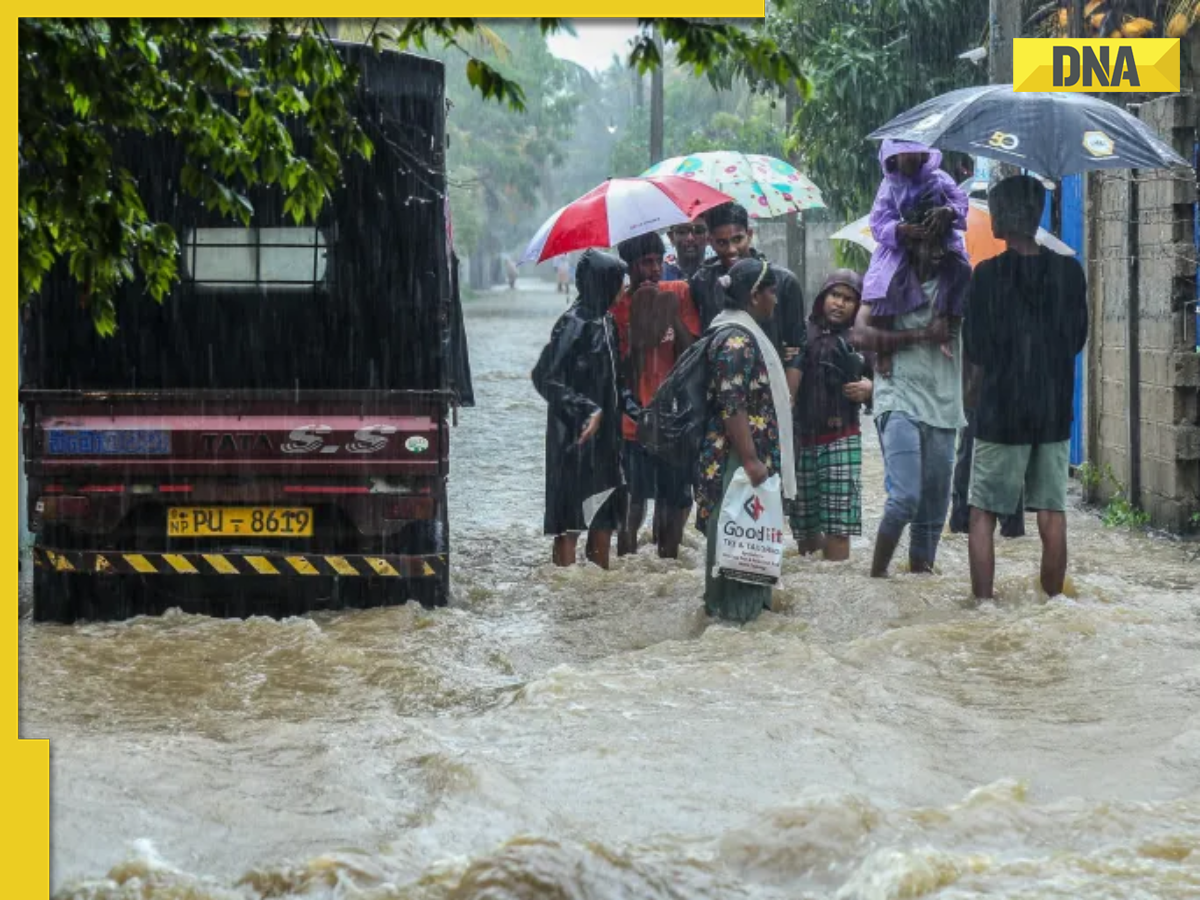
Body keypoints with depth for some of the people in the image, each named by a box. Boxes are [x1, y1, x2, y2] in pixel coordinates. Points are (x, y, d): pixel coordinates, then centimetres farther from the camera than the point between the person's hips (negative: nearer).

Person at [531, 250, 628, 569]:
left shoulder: (605, 321, 9)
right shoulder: (575, 324, -16)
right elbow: (545, 376, -18)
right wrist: (586, 410, -21)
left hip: (605, 433, 9)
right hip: (576, 434, -9)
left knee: (605, 512, 12)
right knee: (571, 517, -2)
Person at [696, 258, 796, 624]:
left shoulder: (745, 333, 14)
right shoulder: (736, 339, -18)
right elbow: (731, 406, -23)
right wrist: (751, 461, -24)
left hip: (752, 456, 10)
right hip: (737, 457, -10)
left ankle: (751, 600, 22)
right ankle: (734, 607, 1)